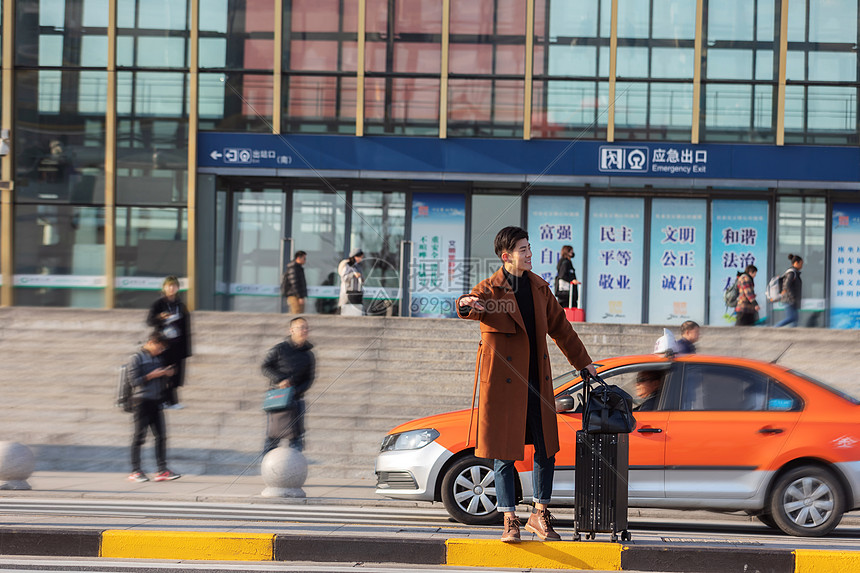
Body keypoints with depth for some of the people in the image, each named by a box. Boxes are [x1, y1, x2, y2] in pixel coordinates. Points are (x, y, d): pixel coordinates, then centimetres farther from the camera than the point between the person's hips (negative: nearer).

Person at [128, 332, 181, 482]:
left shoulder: (158, 358, 16)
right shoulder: (138, 358, -5)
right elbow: (134, 381, -11)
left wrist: (166, 374, 4)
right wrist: (151, 375, -18)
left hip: (156, 401, 7)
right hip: (142, 400, -7)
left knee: (161, 435, 1)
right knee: (139, 436, -2)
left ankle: (162, 470, 2)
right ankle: (135, 471, 3)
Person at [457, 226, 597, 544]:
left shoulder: (538, 288, 11)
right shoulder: (490, 290, -5)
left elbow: (560, 327, 21)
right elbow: (467, 307, -27)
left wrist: (583, 362, 25)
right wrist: (466, 305, -52)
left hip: (536, 380, 5)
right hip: (503, 380, -5)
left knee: (546, 448, 5)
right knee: (504, 452, -2)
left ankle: (540, 515, 18)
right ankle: (510, 522, 4)